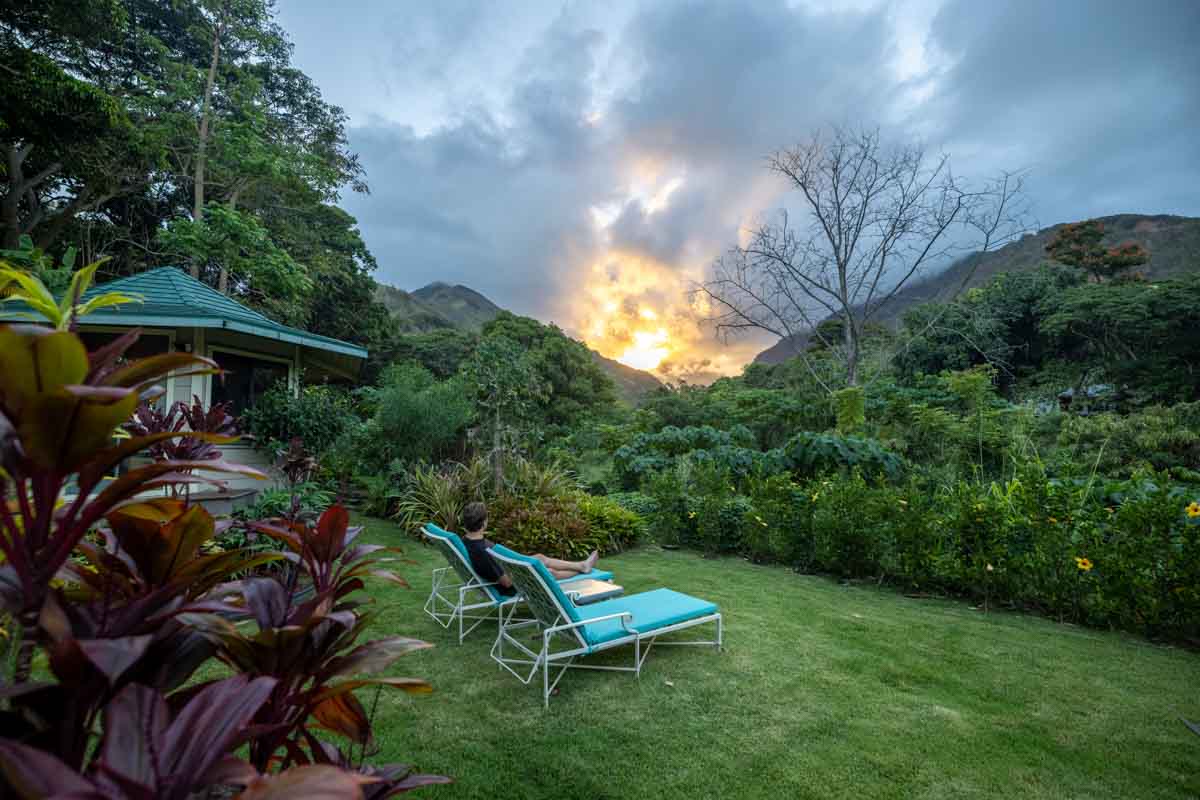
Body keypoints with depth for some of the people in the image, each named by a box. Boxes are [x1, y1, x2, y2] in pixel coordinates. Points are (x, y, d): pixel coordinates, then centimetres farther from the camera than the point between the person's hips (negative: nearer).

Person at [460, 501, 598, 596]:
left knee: (540, 557, 19)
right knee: (550, 572, 13)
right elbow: (507, 582, -30)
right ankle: (582, 569, 42)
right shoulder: (481, 552, -41)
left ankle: (581, 565, 38)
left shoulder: (466, 539, -14)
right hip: (508, 588, -8)